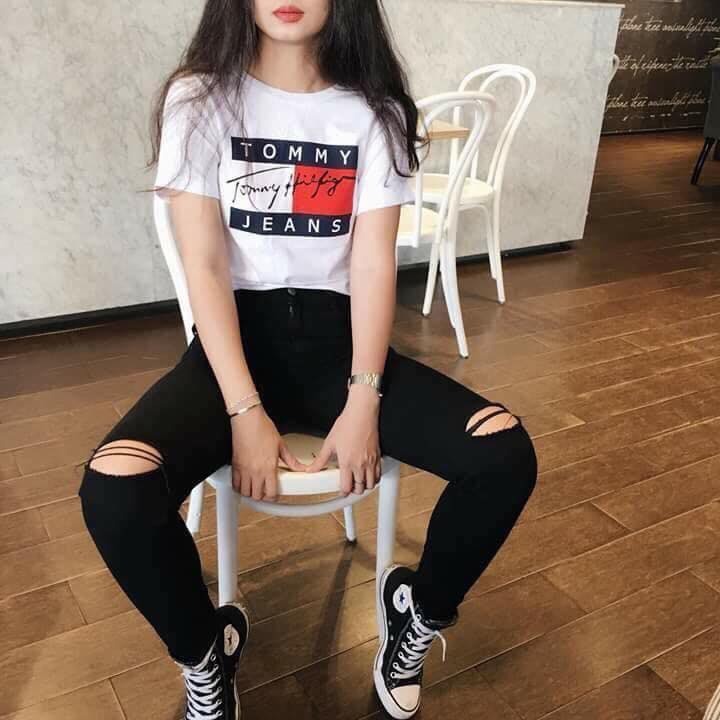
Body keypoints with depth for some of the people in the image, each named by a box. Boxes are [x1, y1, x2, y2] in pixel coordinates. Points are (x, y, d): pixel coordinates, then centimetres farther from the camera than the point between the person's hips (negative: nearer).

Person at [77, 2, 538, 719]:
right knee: (114, 491, -29)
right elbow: (204, 267, -8)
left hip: (335, 336, 2)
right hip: (237, 338, -1)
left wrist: (364, 402, -15)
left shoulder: (376, 112, 4)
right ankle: (205, 652, 6)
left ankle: (420, 612, 13)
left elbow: (374, 264, -3)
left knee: (505, 455, -20)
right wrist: (246, 412, -17)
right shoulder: (200, 99, -2)